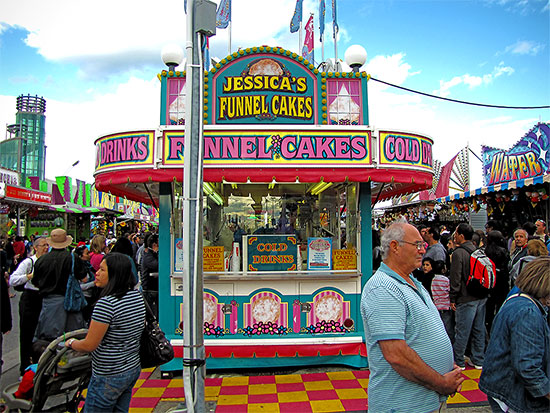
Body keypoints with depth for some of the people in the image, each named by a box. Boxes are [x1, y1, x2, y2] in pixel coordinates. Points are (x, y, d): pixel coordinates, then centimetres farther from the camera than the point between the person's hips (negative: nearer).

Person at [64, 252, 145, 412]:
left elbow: (89, 345, -19)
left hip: (109, 377, -8)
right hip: (133, 368, 8)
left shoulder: (106, 303, -25)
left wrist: (71, 342, 1)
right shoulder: (137, 296, -1)